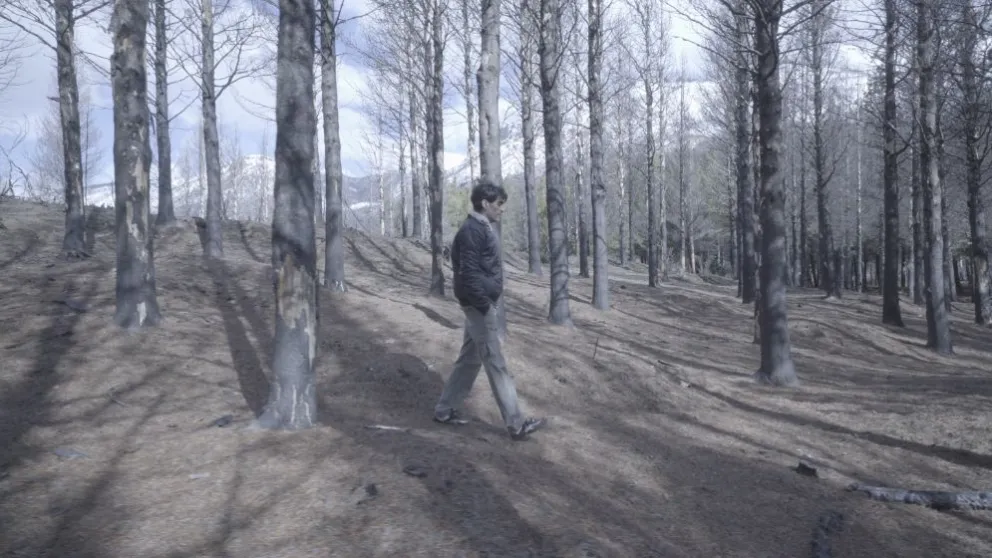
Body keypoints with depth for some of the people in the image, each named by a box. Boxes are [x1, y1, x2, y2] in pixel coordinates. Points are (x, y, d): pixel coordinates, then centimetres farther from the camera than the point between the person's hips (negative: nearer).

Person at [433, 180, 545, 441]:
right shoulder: (471, 231, -18)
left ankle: (444, 410, 26)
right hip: (479, 305, -10)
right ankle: (516, 424, 0)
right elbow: (469, 273, -23)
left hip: (482, 304, 10)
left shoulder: (483, 228, 14)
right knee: (496, 364, -5)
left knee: (469, 359, 16)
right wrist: (485, 306, -22)